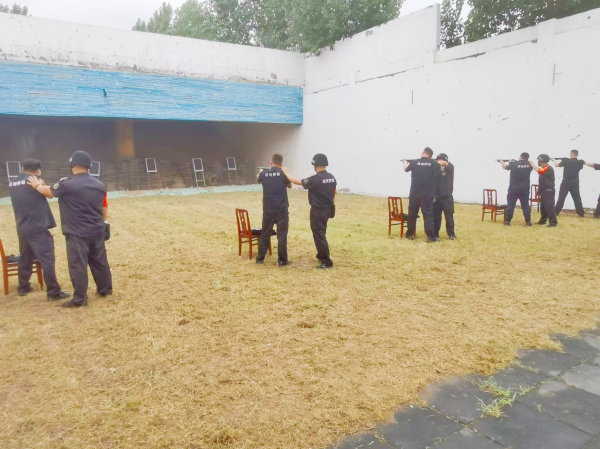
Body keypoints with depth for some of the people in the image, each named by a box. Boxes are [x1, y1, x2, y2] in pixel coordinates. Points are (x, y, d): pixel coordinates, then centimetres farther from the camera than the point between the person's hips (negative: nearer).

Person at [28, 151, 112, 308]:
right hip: (96, 231, 6)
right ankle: (105, 289, 27)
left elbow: (48, 192, 6)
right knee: (100, 261, 16)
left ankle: (79, 299, 5)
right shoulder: (99, 185, 3)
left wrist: (37, 185, 26)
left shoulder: (67, 184, -13)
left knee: (78, 265, 0)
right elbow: (105, 209, 11)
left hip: (77, 233, -6)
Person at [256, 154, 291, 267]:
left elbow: (258, 180, 25)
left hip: (268, 209, 3)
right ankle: (282, 260, 4)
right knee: (282, 235, 2)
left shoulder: (264, 173, 0)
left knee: (265, 233, 13)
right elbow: (289, 185, 12)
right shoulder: (283, 173, -7)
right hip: (281, 209, -3)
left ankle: (260, 258, 21)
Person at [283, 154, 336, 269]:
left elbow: (297, 182, -12)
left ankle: (327, 262, 2)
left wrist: (287, 173, 3)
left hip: (318, 211, -8)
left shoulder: (315, 179, -21)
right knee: (320, 234, 23)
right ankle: (321, 255, 37)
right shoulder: (332, 177, 2)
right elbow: (334, 194, 10)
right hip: (328, 209, 8)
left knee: (319, 235, -1)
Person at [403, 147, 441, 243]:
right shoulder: (434, 164, -3)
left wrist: (405, 162, 40)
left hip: (415, 193, 1)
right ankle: (431, 237, -9)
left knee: (412, 214, 13)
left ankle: (410, 234, 25)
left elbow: (406, 169, 19)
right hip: (428, 195, -1)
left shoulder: (414, 162, -1)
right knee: (428, 215, -2)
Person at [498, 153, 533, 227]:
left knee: (510, 205, 4)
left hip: (514, 188, -2)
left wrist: (502, 162, 31)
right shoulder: (529, 164, -1)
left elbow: (505, 167, 7)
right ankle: (528, 222, 6)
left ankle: (507, 221, 7)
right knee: (525, 205, 6)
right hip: (525, 189, 2)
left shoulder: (514, 164, -10)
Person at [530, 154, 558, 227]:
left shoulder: (549, 168, -16)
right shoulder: (543, 168, 15)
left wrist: (532, 163, -20)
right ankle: (543, 220, 27)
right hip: (543, 190, 10)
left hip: (548, 191, -10)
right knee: (543, 206, 16)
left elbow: (539, 170, -31)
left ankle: (553, 222, -11)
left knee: (549, 206, -12)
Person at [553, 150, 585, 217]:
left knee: (561, 198, 2)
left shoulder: (566, 161, -7)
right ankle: (581, 214, 6)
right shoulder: (579, 162, -1)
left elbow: (557, 165, 8)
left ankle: (555, 212, 2)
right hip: (575, 183, 2)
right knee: (577, 198, 6)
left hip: (566, 183, -2)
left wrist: (554, 160, 27)